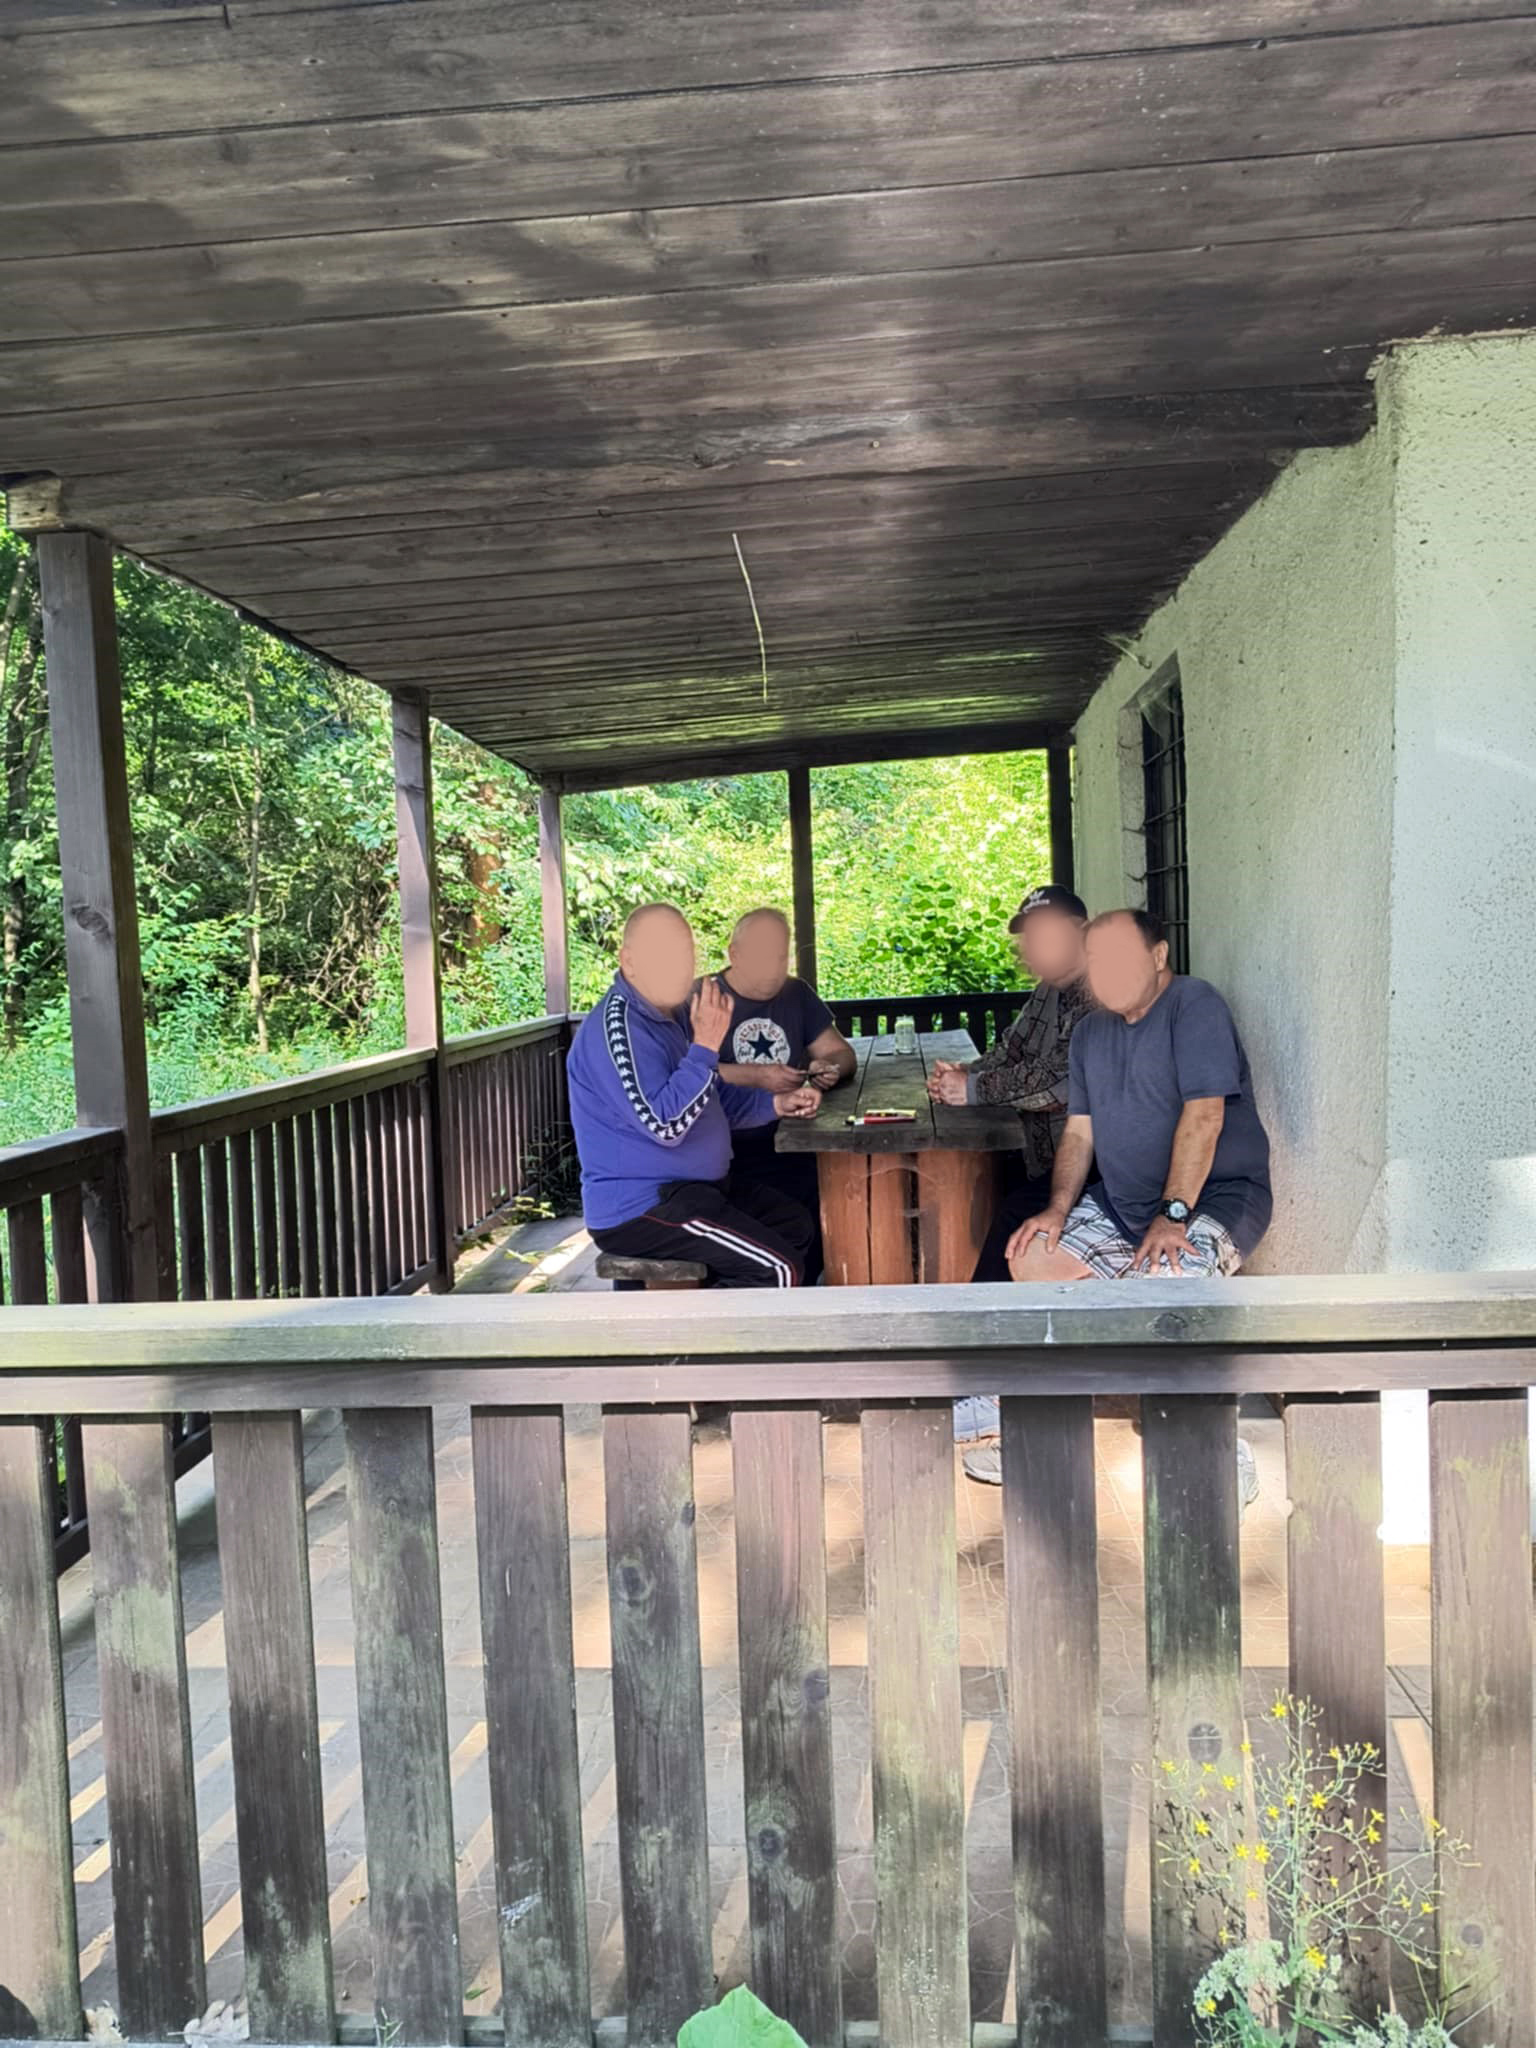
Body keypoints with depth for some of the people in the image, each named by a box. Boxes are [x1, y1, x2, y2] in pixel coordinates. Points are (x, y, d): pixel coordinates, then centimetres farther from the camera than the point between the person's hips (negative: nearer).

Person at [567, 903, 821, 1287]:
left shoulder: (673, 1014, 11)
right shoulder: (617, 1027, -21)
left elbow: (714, 1100, 22)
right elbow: (666, 1124, -28)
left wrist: (776, 1104, 7)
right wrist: (706, 1045, -25)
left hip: (691, 1190, 10)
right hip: (638, 1208, -10)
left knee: (796, 1227, 19)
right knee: (779, 1268, -18)